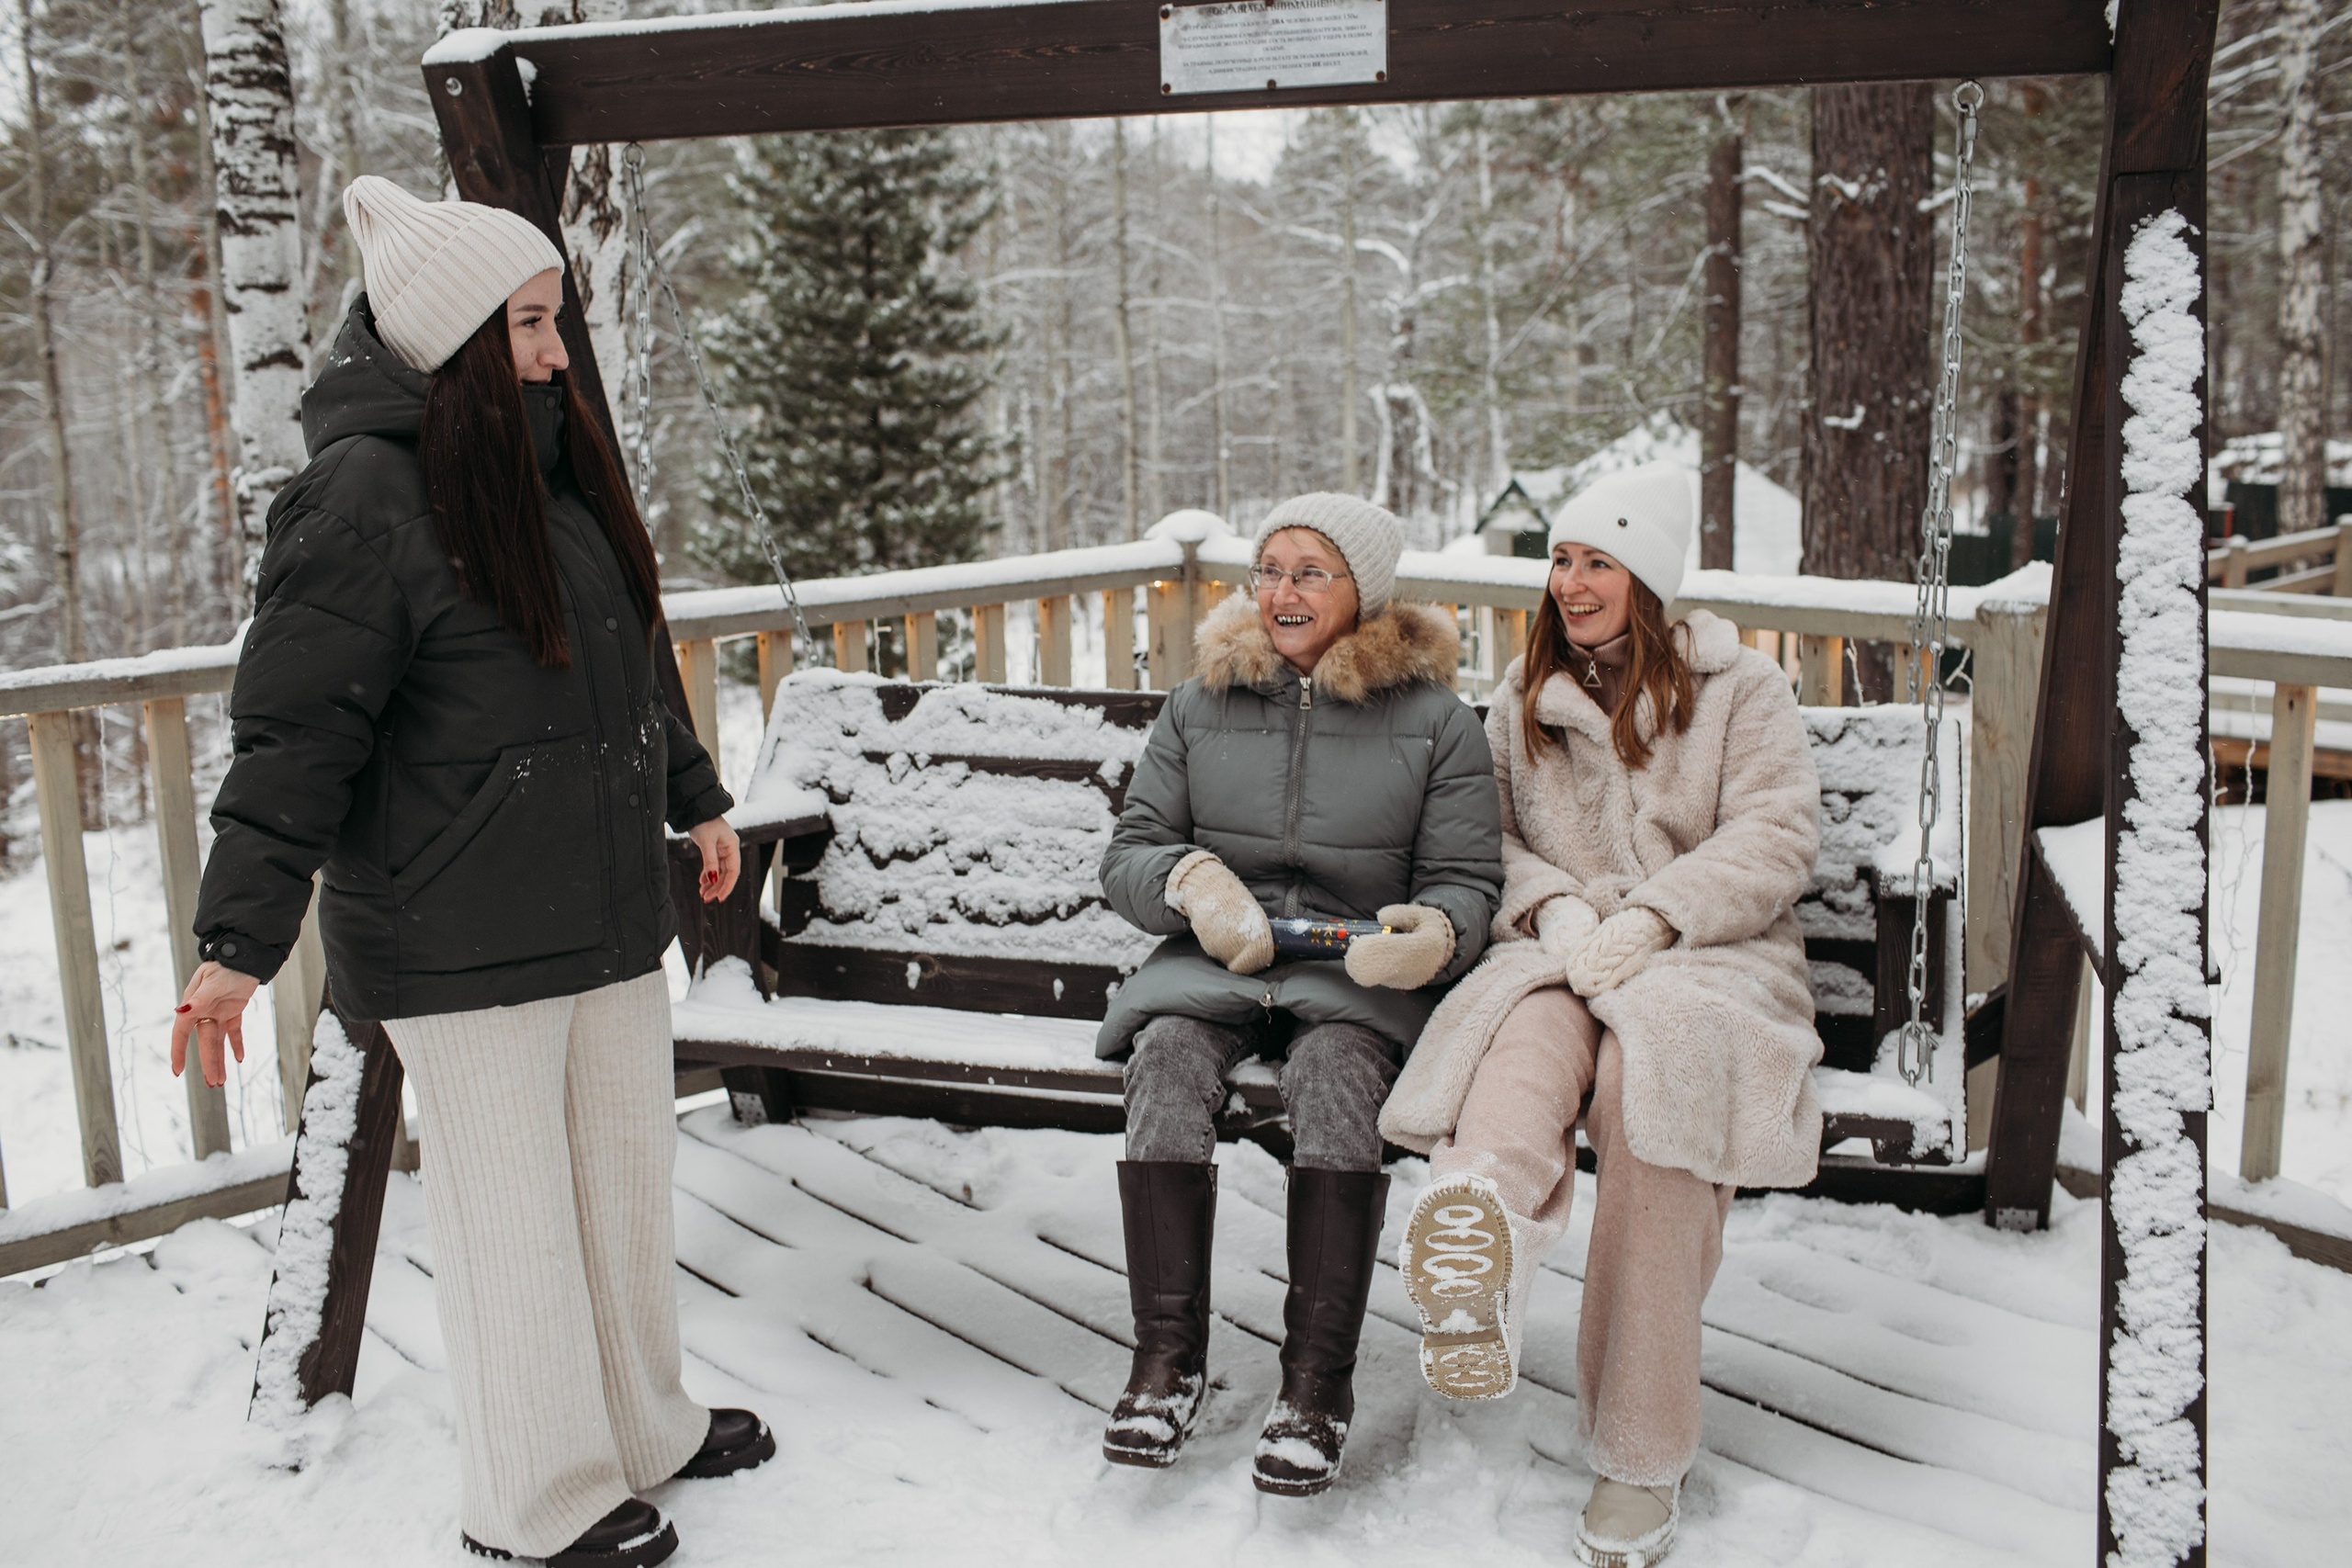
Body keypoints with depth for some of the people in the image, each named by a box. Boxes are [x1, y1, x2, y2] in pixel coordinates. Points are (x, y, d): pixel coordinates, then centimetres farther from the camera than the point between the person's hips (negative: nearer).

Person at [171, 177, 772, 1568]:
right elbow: (295, 734, -16)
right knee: (515, 1217, 3)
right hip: (462, 943, -8)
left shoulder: (550, 459, 12)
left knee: (631, 1170, 16)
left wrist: (693, 797, 31)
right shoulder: (364, 495, -14)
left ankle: (643, 1428, 35)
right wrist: (240, 940, -19)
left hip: (606, 914, 8)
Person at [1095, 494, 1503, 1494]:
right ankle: (1168, 1357, -21)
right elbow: (1126, 857, 11)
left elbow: (1468, 882, 4)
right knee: (1167, 1055, -30)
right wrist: (1188, 877, -13)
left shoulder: (1434, 720, 6)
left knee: (1335, 1070, -34)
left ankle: (1317, 1380, -26)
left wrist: (1433, 933, -20)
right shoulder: (1198, 706, 12)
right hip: (1212, 959, 2)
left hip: (1357, 971, -2)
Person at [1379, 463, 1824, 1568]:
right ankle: (1478, 1240, -72)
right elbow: (1494, 837, 16)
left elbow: (1776, 839, 0)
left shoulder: (1741, 688, 13)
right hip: (1560, 945, 3)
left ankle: (1640, 1456, -32)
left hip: (1709, 953, -2)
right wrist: (1556, 907, -7)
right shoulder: (1523, 693, 22)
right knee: (1530, 1025, -36)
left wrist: (1649, 920, -15)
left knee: (1648, 1065, -36)